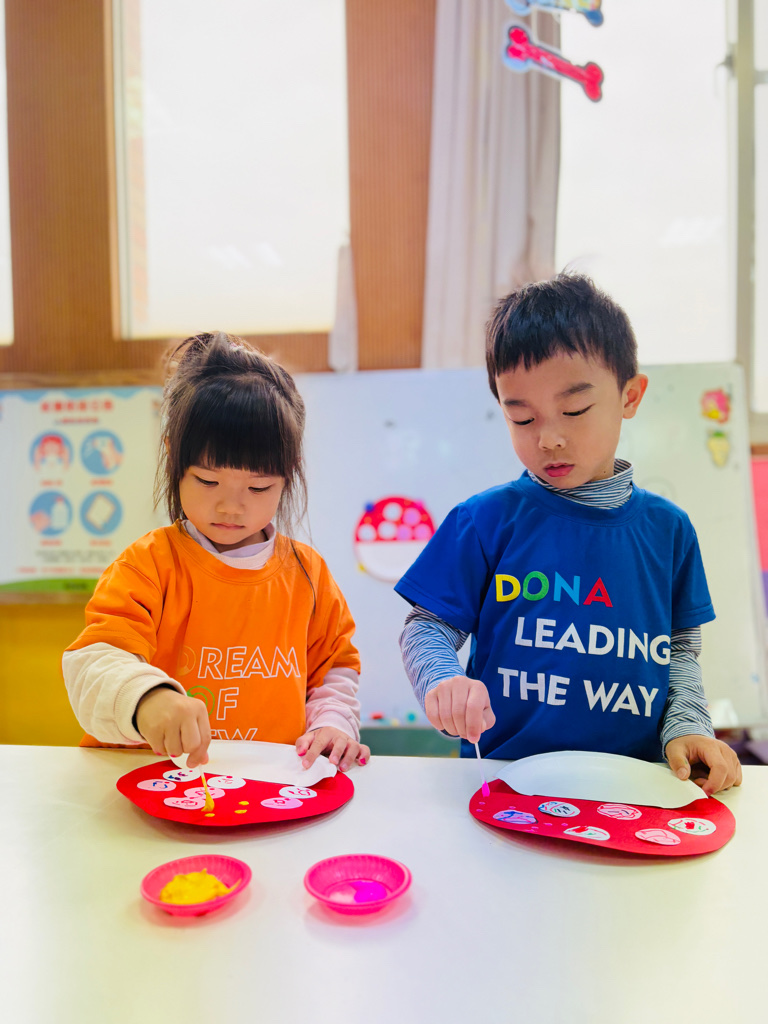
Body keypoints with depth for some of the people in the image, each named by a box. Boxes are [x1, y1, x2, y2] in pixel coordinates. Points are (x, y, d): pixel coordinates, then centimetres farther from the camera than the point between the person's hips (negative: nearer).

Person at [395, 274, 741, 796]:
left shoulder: (667, 527, 7)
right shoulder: (485, 521, -3)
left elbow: (680, 651, 15)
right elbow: (427, 629, 1)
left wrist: (686, 728, 0)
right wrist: (444, 684, -18)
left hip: (630, 784, 2)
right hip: (504, 775, -1)